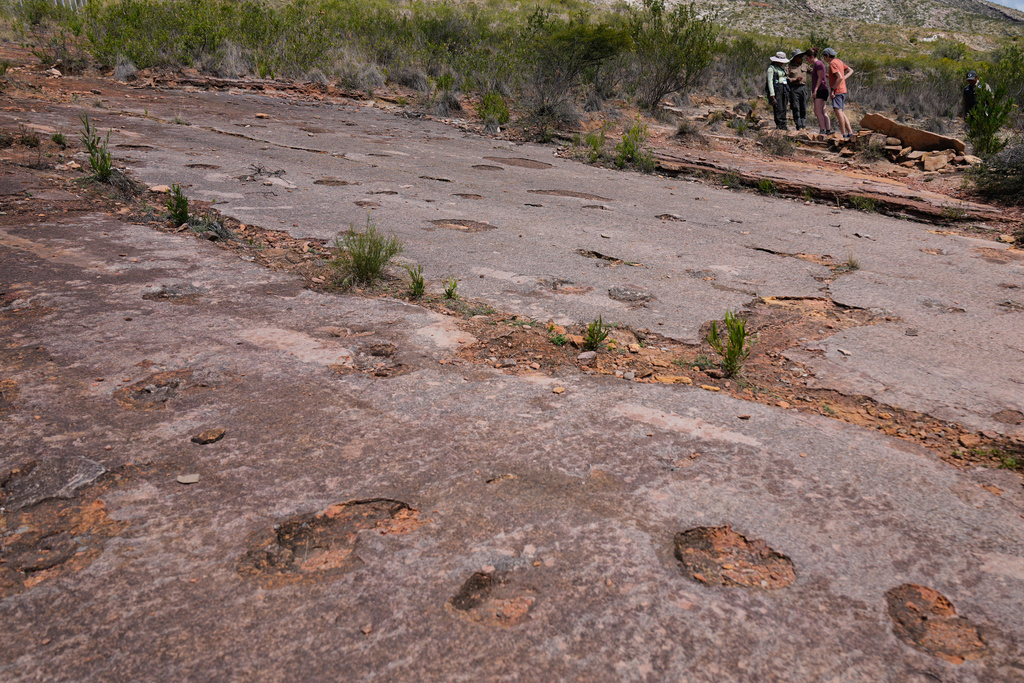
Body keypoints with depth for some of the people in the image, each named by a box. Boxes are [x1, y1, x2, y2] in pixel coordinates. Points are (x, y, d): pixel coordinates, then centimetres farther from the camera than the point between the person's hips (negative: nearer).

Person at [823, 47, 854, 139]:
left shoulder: (832, 63, -11)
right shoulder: (839, 61, 18)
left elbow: (840, 77, -21)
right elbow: (851, 71, 23)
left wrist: (832, 89, -17)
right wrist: (844, 78, 12)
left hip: (837, 91, -10)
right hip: (843, 90, 10)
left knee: (838, 111, -14)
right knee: (841, 113, 13)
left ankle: (843, 134, -17)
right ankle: (850, 132, 12)